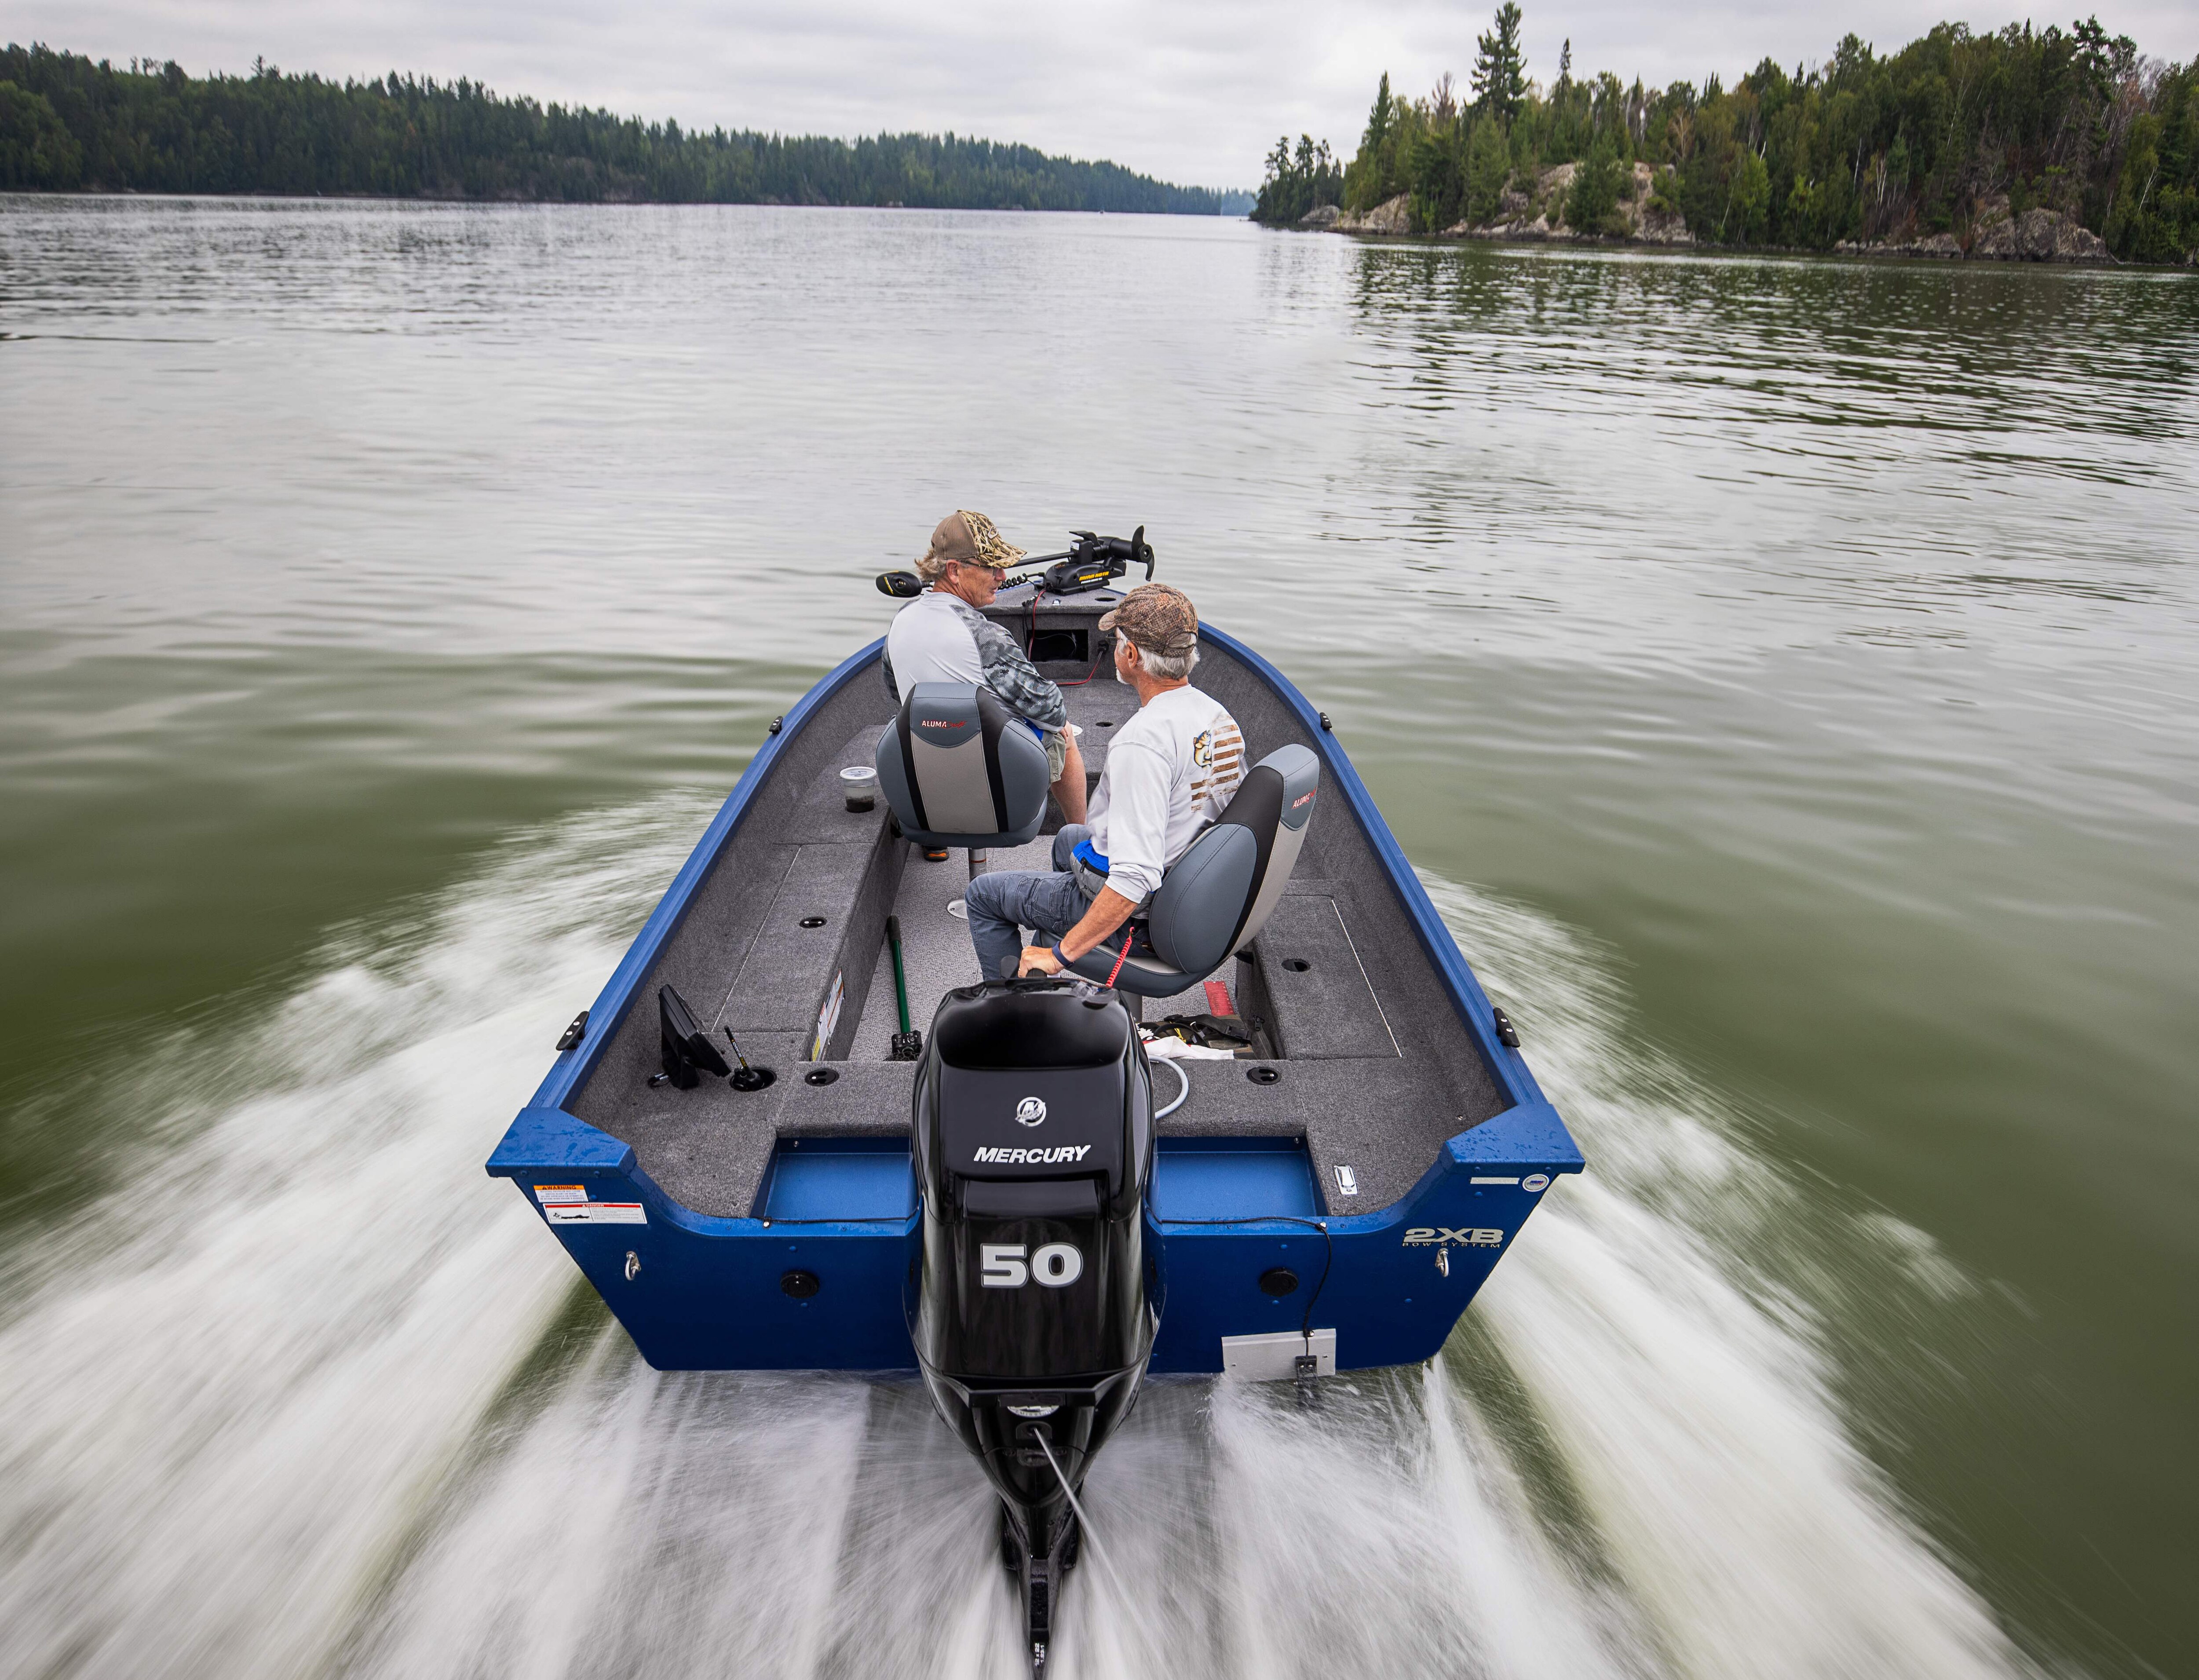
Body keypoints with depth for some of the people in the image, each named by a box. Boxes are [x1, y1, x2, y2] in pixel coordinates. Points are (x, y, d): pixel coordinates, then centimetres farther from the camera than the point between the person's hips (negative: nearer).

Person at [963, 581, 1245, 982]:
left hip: (1135, 916, -9)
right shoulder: (1220, 716, -5)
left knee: (982, 893, 10)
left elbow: (1135, 879, -37)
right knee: (1069, 836, 35)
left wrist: (1061, 954, -27)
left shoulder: (1143, 741, -33)